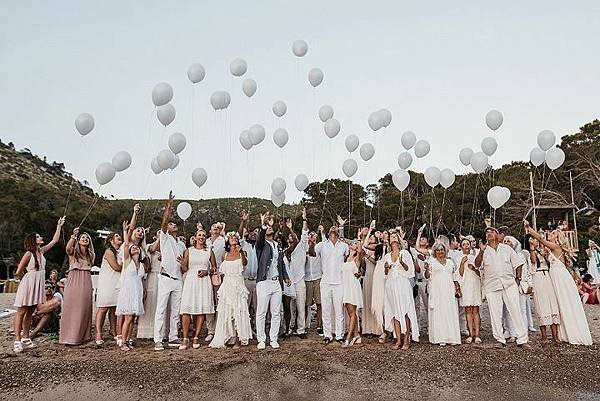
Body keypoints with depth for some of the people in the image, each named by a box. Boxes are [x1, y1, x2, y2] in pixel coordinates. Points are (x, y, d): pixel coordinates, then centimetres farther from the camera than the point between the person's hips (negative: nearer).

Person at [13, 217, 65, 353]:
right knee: (21, 312, -3)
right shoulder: (28, 253, -11)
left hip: (38, 285, 7)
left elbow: (55, 240, 14)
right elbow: (19, 272, -8)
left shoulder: (41, 251, 8)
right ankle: (17, 340, -1)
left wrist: (59, 226, 14)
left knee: (30, 312, 11)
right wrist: (27, 278, 9)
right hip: (28, 284, -7)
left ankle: (25, 338, 18)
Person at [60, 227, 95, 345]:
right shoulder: (73, 252, 2)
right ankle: (69, 336, 2)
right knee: (71, 308, -3)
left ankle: (82, 336, 12)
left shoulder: (91, 255, 15)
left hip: (86, 283, 4)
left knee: (84, 309, 5)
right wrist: (73, 236, -31)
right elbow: (67, 248, -21)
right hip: (73, 282, -4)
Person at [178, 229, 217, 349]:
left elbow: (215, 267, 14)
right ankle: (185, 339, -2)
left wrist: (207, 271, -4)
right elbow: (184, 269, 8)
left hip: (204, 282, 1)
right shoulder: (188, 251, 11)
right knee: (187, 309, -9)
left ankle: (196, 337, 7)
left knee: (202, 309, -2)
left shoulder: (209, 252, 12)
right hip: (190, 281, -1)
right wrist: (182, 263, -12)